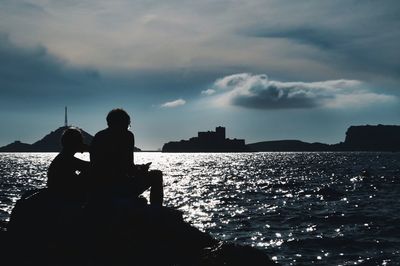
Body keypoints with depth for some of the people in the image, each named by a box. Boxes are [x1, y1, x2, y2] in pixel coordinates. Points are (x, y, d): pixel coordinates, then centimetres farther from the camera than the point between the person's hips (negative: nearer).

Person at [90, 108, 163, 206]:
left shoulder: (97, 137, 13)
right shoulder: (127, 135, -6)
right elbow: (128, 167, -12)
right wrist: (140, 170, 11)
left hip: (98, 186, 8)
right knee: (156, 175, 8)